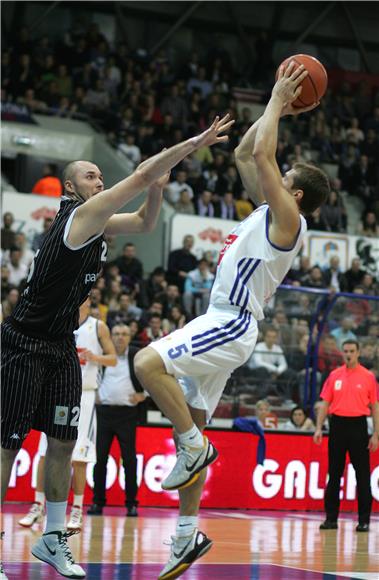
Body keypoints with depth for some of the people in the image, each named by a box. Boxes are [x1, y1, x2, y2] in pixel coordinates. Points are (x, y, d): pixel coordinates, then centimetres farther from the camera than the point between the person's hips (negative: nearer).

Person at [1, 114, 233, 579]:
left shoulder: (100, 223, 9)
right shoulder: (80, 214, -16)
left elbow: (145, 223, 23)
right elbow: (140, 174, -22)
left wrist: (157, 189, 2)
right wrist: (193, 143, -23)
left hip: (62, 347, 9)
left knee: (63, 443, 8)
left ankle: (53, 540, 17)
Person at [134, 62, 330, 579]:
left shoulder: (288, 218, -10)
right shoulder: (267, 209, 16)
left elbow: (261, 154, -15)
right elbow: (244, 154, 22)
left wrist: (278, 103, -5)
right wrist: (276, 108, 19)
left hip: (231, 327, -10)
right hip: (222, 326, 10)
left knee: (148, 362, -28)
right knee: (189, 433, 7)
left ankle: (195, 447, -16)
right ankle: (188, 537, 10)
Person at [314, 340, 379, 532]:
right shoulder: (334, 376, 7)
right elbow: (325, 403, 9)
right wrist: (319, 428, -1)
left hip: (358, 426, -2)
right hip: (337, 425, 2)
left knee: (362, 475, -1)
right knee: (334, 474, 5)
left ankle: (364, 520, 3)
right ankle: (331, 518, 11)